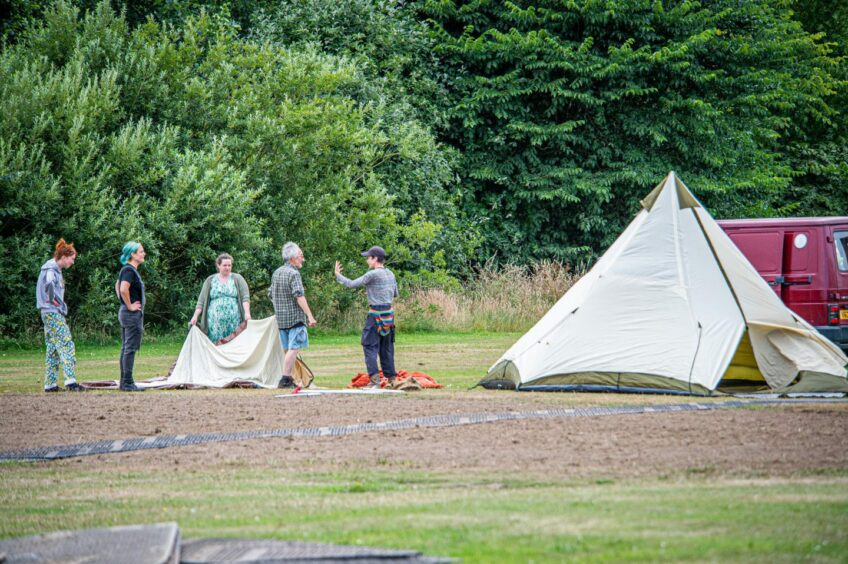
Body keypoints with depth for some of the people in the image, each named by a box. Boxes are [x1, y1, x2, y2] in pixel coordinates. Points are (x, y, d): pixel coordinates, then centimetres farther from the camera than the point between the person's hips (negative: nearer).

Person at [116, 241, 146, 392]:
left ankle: (124, 382, 15)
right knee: (130, 348, -8)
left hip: (125, 313, 10)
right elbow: (123, 289, -31)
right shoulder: (129, 270, -16)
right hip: (132, 314, -10)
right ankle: (128, 383, -8)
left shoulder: (129, 270, 14)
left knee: (125, 348, 12)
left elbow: (118, 287, 29)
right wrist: (130, 306, -20)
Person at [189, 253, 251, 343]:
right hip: (215, 321, 1)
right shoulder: (210, 280, 12)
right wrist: (195, 316, 3)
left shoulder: (237, 279, 8)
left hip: (233, 321, -1)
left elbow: (245, 297, 0)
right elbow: (202, 300, 11)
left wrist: (247, 313, -14)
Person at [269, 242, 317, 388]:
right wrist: (310, 316, -20)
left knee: (288, 349, 13)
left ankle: (289, 379, 14)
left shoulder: (276, 273, 14)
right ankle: (285, 379, -15)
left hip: (280, 318, 8)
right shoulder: (293, 274, -12)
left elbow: (271, 295, 21)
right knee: (294, 348, -9)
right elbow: (299, 296, -19)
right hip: (295, 317, -8)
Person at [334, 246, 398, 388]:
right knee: (386, 347, 13)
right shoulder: (390, 274, 10)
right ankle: (391, 379, 14)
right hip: (389, 313, 7)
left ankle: (375, 379, -15)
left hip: (375, 314, -7)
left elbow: (352, 284, -9)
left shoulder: (373, 274, -13)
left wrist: (338, 275, 6)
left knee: (370, 346, -5)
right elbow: (395, 294, 21)